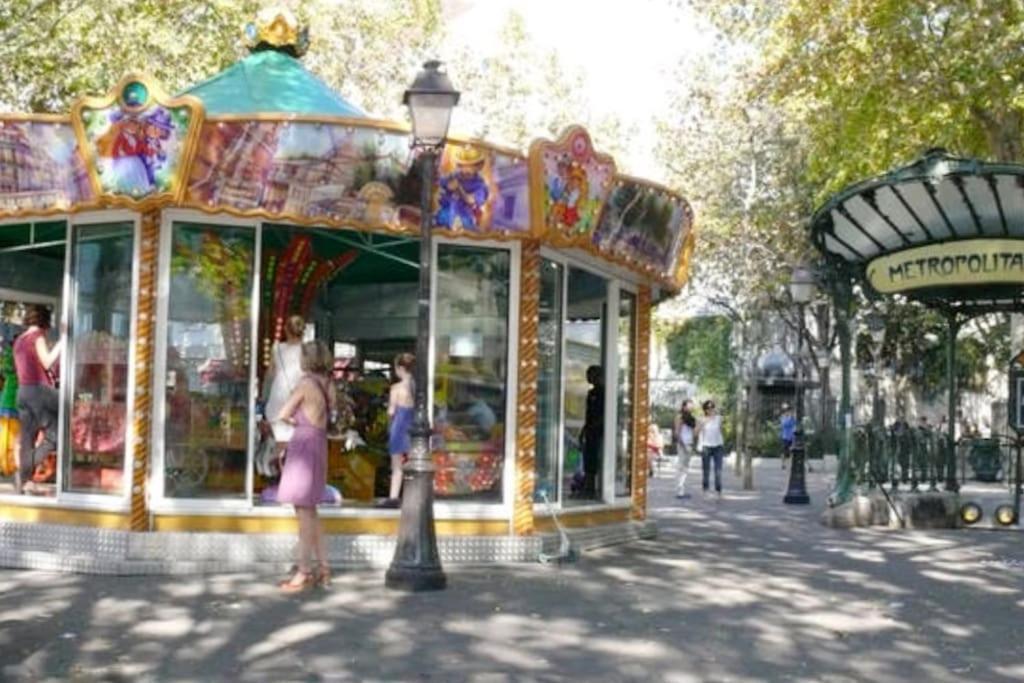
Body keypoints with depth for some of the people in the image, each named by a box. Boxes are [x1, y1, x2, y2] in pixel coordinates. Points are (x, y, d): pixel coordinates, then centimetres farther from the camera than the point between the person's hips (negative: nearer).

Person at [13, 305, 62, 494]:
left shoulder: (19, 340, 19)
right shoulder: (37, 336, -6)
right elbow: (47, 363, -12)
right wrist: (60, 344, -7)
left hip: (22, 390, 8)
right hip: (39, 389, -8)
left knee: (27, 439, 6)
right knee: (54, 435, -5)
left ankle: (25, 481, 3)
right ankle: (24, 472, -13)